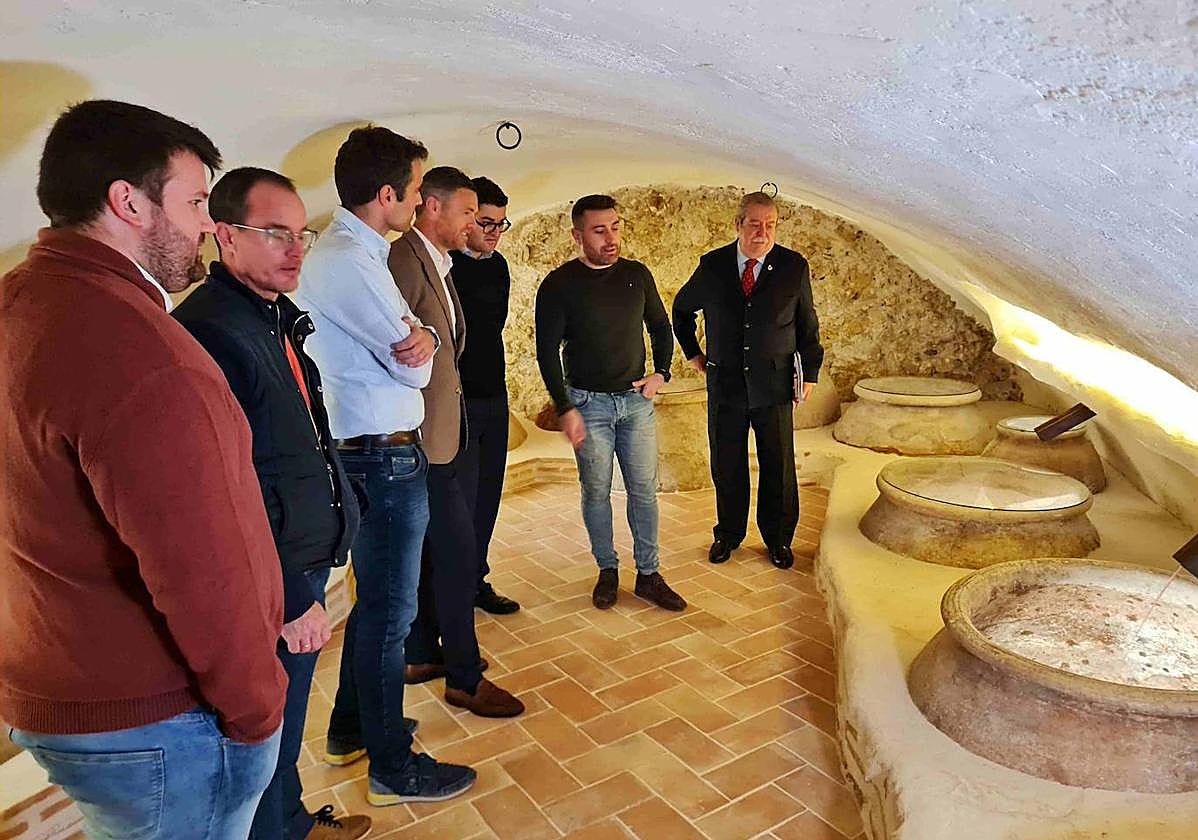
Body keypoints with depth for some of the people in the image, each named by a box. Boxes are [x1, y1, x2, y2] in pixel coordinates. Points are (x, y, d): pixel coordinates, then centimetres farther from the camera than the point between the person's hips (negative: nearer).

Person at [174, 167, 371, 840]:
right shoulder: (210, 330, -22)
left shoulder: (276, 317, 9)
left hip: (302, 566, 10)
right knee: (269, 728, 10)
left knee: (286, 718, 26)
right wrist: (289, 599, -22)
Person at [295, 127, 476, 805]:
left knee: (376, 597, 22)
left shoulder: (342, 251, 13)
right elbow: (414, 368, -18)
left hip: (369, 450, 10)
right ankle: (394, 769, 20)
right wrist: (419, 346, 3)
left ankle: (352, 727, 40)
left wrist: (419, 334, -12)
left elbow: (407, 343, 9)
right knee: (389, 609, 3)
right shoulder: (352, 262, -20)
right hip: (387, 455, -10)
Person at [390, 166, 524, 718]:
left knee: (430, 551, 18)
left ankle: (423, 656, 32)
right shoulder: (404, 261, -17)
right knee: (457, 552, -3)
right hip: (425, 435, -10)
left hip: (442, 432, 10)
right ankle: (464, 677, 11)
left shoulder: (438, 265, 16)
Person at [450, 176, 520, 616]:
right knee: (462, 498, -3)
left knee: (487, 496, 13)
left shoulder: (498, 266, 12)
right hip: (457, 399, -7)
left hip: (494, 397, 7)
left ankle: (475, 581, 26)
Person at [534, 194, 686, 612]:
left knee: (644, 490, 5)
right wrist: (565, 409, -11)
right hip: (588, 403, -3)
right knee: (596, 492, 6)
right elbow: (547, 352, -7)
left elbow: (660, 328, 16)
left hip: (637, 400, 3)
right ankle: (607, 570, 22)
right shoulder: (559, 285, -7)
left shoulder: (637, 274, 4)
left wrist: (660, 373, 4)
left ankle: (648, 574, 16)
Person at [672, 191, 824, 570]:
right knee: (726, 466, 11)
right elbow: (682, 309, 16)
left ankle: (778, 538, 26)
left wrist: (810, 372, 6)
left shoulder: (793, 267, -3)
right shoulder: (712, 266, -2)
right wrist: (693, 353, 12)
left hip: (774, 385, 0)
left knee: (778, 466, 8)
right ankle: (728, 534, 29)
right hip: (724, 384, 1)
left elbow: (807, 325, 7)